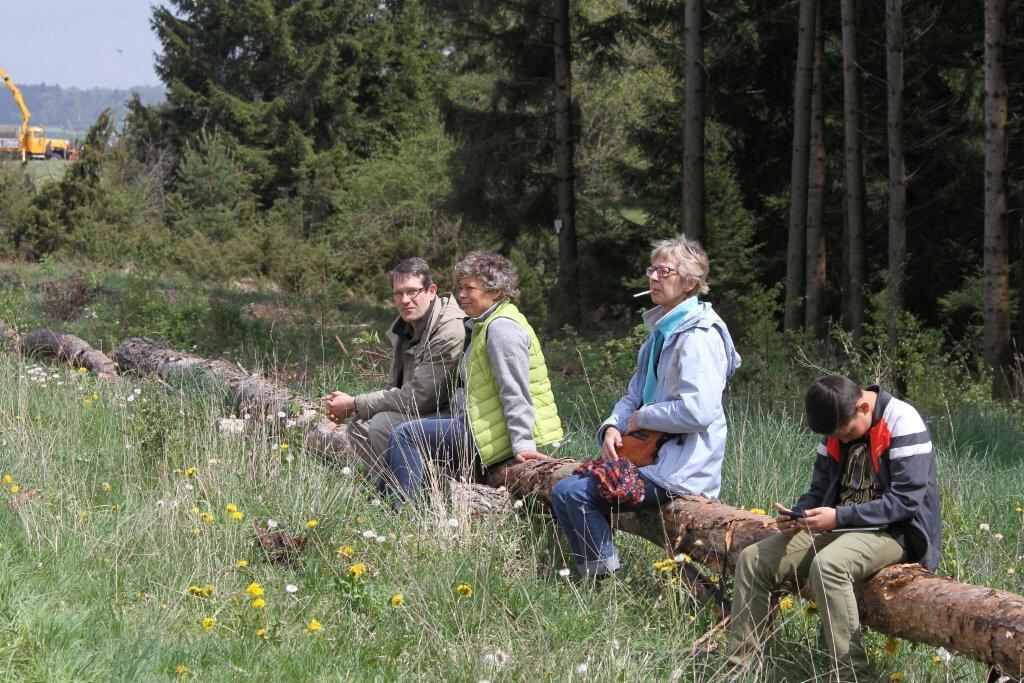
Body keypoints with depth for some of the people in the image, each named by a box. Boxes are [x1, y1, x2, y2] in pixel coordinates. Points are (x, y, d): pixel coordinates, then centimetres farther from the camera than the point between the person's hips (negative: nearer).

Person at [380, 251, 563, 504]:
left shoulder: (501, 327, -15)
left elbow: (515, 392, -23)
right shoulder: (482, 326, 19)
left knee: (406, 435, -13)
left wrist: (523, 445, -27)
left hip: (494, 435, -11)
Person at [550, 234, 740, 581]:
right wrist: (612, 427, -2)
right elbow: (635, 394, 18)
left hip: (681, 470, -10)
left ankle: (604, 579, -4)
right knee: (569, 484, 15)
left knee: (570, 493, -16)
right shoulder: (662, 331, 15)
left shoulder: (698, 337, -17)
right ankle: (598, 575, 17)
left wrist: (642, 418, -14)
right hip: (657, 454, 10)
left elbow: (697, 410, -28)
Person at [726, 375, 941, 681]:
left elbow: (906, 500, -21)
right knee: (752, 559, -5)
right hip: (840, 529, 8)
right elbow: (819, 489, 14)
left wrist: (839, 517, -25)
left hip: (893, 531, -8)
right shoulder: (838, 426, 7)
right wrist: (798, 515, -9)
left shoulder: (902, 423, -15)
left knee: (828, 566, -37)